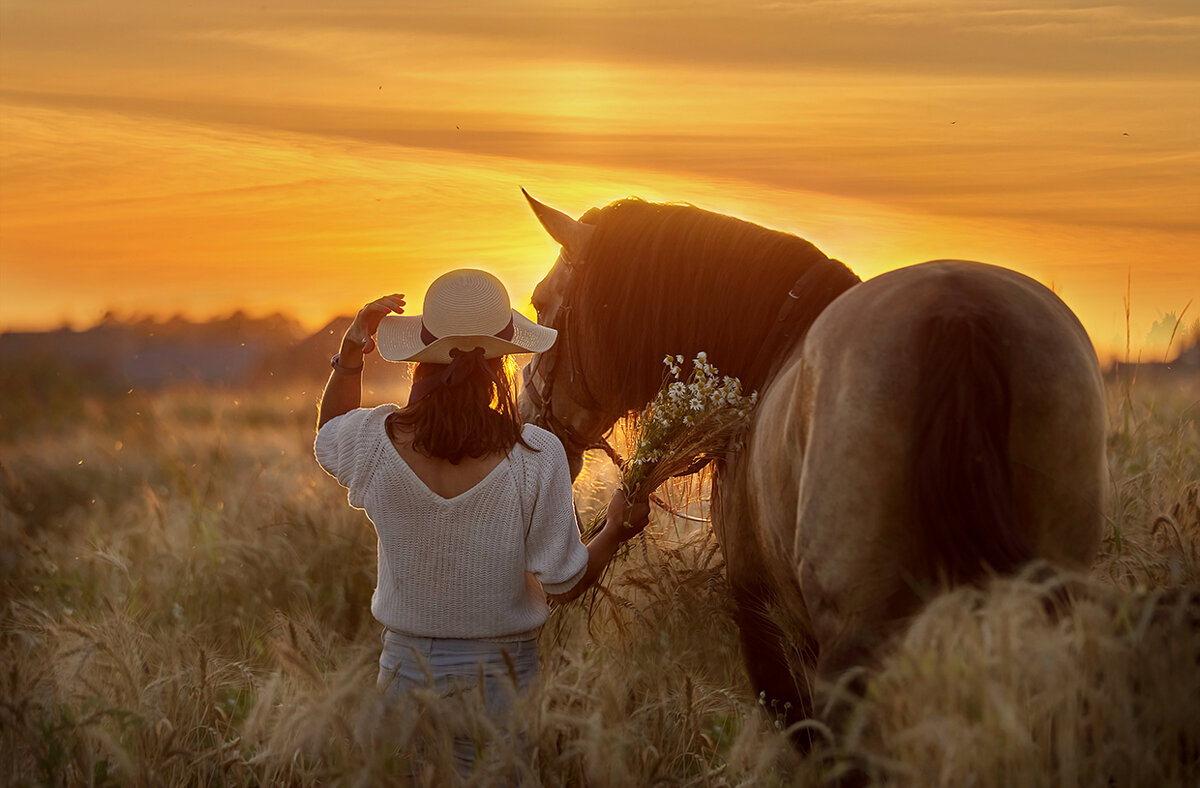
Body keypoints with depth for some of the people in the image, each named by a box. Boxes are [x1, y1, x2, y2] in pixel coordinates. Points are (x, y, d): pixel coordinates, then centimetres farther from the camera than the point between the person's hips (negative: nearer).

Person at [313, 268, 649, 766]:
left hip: (406, 666, 2)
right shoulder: (535, 456, -17)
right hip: (502, 673, -2)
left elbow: (328, 438, 17)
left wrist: (349, 356, 13)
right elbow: (563, 584, -10)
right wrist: (617, 530, 5)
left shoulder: (379, 441, -10)